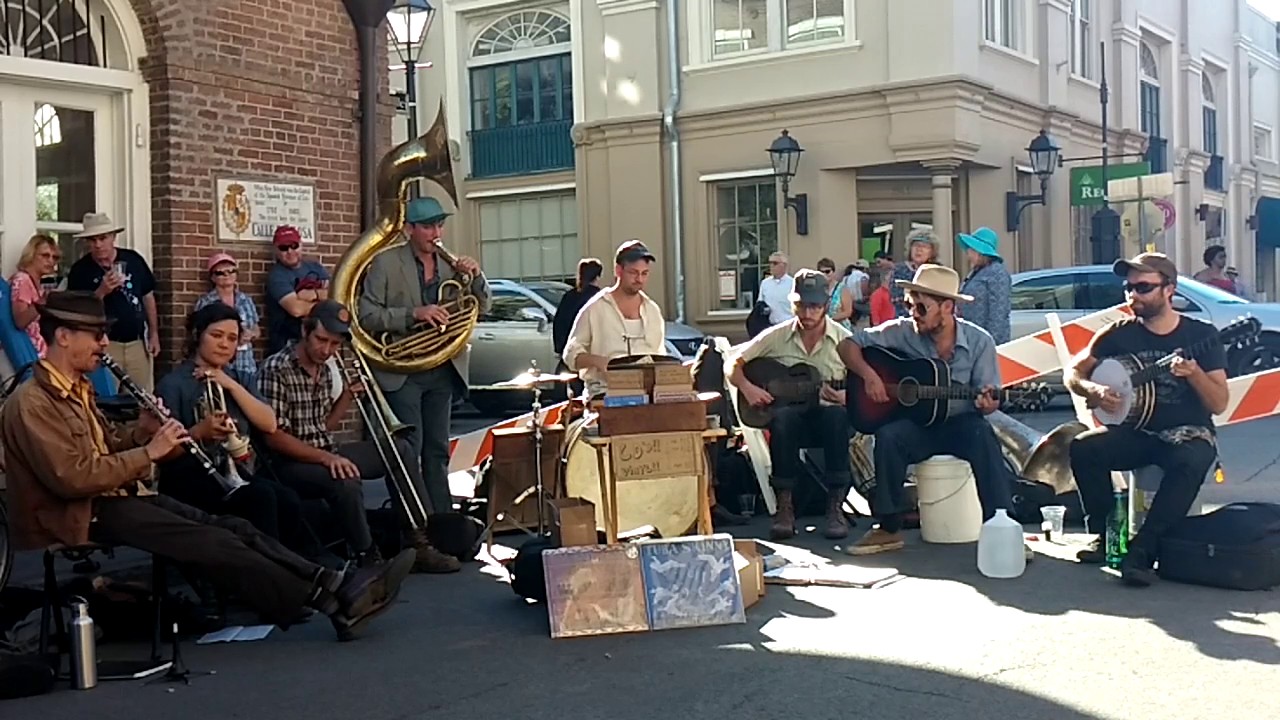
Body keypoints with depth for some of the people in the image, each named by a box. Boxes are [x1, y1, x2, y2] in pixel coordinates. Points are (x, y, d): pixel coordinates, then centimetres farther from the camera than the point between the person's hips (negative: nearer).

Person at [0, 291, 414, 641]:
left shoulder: (76, 388, 17)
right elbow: (72, 477, -24)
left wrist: (142, 431, 0)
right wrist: (148, 452, -18)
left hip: (116, 496, 9)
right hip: (81, 515, -9)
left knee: (233, 528, -9)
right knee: (211, 542, -23)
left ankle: (334, 586, -20)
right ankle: (332, 603, -26)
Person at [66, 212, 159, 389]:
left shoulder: (133, 260, 4)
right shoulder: (80, 270, -4)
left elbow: (148, 296, 12)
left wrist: (154, 333, 9)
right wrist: (101, 291, -21)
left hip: (137, 342, 3)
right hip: (105, 343, -3)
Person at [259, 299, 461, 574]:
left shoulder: (325, 369, 10)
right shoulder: (275, 370, -16)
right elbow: (273, 436, -21)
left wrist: (347, 396, 0)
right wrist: (326, 457, -28)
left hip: (325, 453, 9)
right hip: (291, 463, -9)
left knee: (399, 448, 1)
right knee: (346, 480, -37)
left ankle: (419, 543, -4)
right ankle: (369, 560, -18)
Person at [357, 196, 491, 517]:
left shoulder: (450, 264, 9)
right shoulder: (386, 263, -4)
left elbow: (482, 308, 10)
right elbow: (367, 316, -10)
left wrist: (475, 277, -9)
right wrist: (414, 314, -22)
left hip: (443, 370, 5)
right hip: (402, 371, -5)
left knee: (438, 452, 10)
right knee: (408, 451, -7)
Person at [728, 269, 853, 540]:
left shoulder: (843, 339, 2)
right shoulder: (777, 336, 5)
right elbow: (733, 364, 7)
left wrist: (847, 396, -21)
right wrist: (747, 387, -12)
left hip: (826, 414, 0)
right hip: (791, 413, 0)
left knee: (837, 415, -36)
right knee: (782, 417, -36)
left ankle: (835, 506, -29)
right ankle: (784, 507, -29)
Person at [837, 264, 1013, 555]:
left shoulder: (979, 342, -5)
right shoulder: (902, 332, -3)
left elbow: (988, 399, -2)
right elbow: (848, 345, 1)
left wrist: (987, 403, -28)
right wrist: (868, 374, -17)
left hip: (960, 423, -1)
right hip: (915, 424, 1)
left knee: (983, 436, -34)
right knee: (888, 436, -31)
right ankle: (889, 529, -18)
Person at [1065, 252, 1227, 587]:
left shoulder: (1201, 334, -4)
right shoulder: (1120, 333, 2)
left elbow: (1219, 404, -7)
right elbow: (1073, 373, 5)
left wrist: (1194, 373, -26)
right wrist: (1092, 390, -17)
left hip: (1188, 433, -3)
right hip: (1136, 432, 3)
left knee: (1192, 462, -38)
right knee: (1082, 448, -25)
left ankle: (1143, 550, -31)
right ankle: (1104, 534, -8)